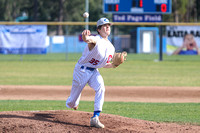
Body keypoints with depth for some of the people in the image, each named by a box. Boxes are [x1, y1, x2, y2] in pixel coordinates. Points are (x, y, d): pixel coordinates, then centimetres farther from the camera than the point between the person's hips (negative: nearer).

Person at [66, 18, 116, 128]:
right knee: (71, 104, 3)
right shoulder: (96, 40, -19)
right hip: (81, 70, -5)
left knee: (100, 88, -28)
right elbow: (89, 40, -45)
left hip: (94, 71, 5)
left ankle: (95, 118, -30)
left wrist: (114, 65, -5)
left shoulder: (111, 47, 5)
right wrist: (85, 37, -71)